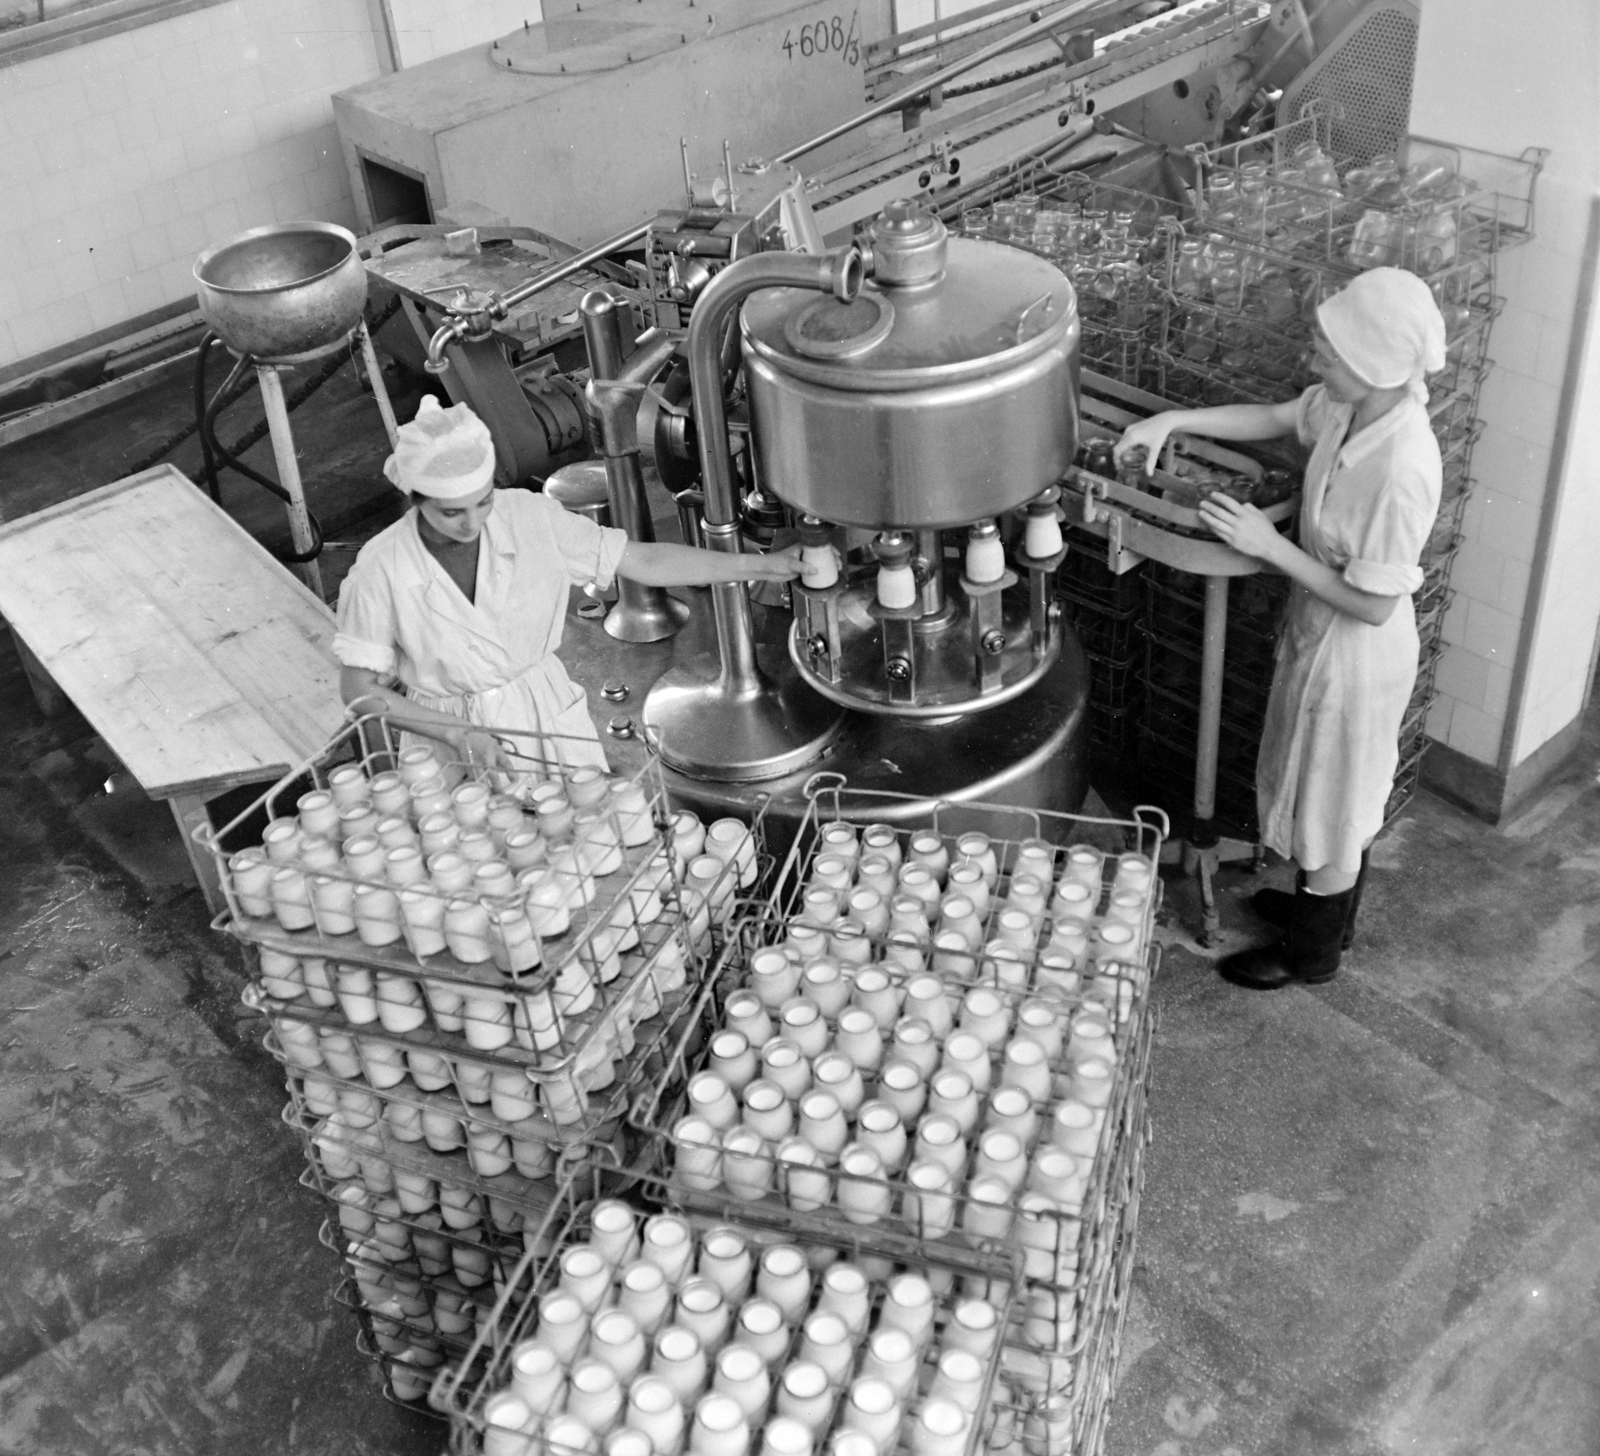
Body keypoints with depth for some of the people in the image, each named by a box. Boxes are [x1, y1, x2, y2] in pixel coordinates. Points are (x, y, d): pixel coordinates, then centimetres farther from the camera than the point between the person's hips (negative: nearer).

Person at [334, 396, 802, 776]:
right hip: (446, 735, -2)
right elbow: (359, 689, -10)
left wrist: (760, 565, -7)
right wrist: (458, 733, -21)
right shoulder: (381, 571, -18)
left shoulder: (530, 518, -13)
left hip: (547, 717, 2)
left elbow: (644, 561, -7)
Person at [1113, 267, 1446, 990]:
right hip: (1318, 632, 8)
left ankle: (1313, 951, 39)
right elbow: (1275, 418, 7)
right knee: (1332, 789, 29)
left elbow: (1373, 604, -29)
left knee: (1331, 798, 15)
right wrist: (1174, 420, -5)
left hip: (1355, 655, -8)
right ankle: (1324, 903, 54)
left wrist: (1271, 546, -25)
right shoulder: (1350, 402, -13)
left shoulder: (1401, 470, -37)